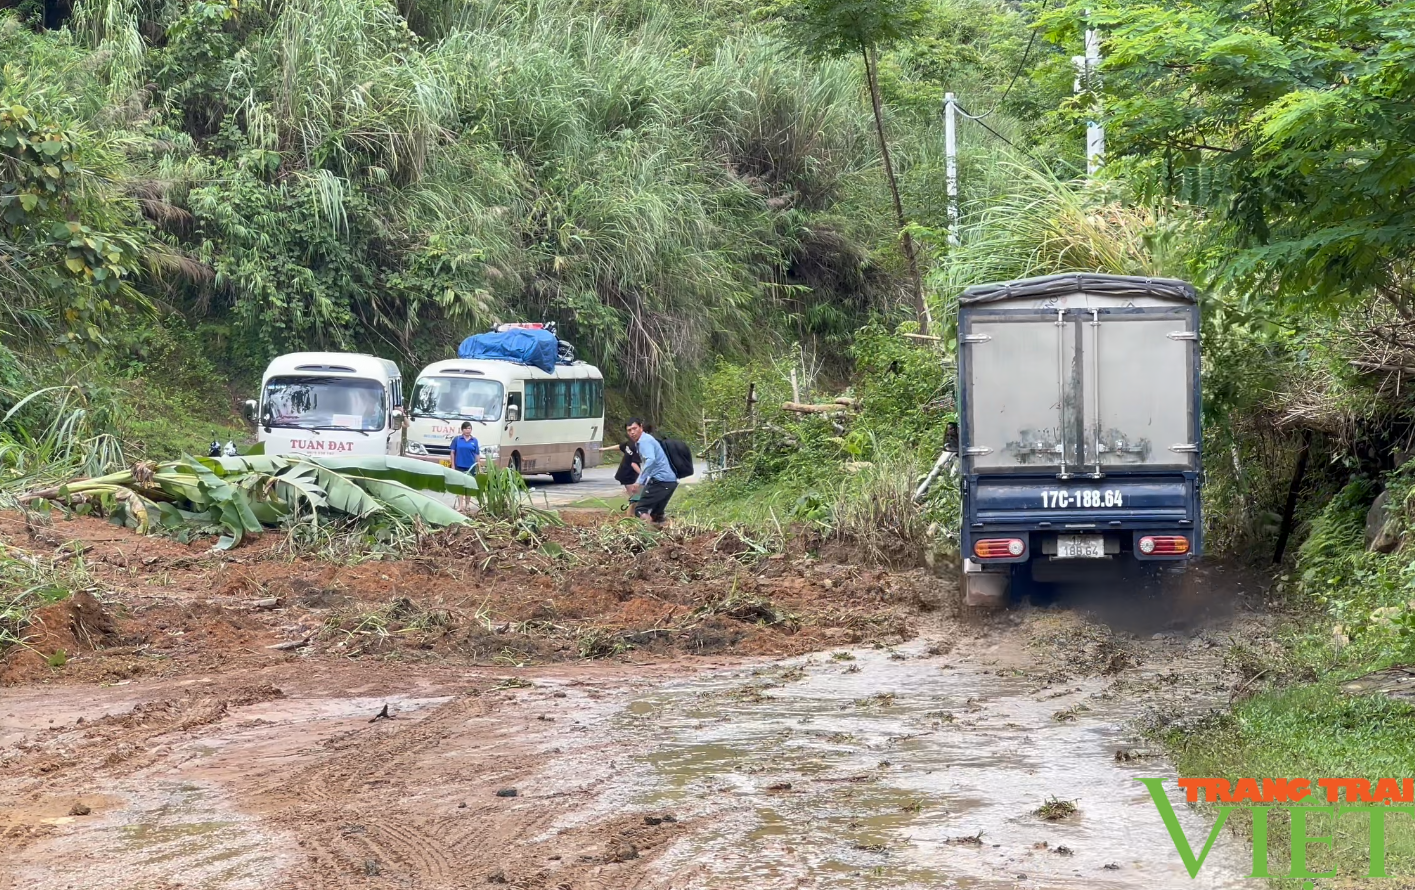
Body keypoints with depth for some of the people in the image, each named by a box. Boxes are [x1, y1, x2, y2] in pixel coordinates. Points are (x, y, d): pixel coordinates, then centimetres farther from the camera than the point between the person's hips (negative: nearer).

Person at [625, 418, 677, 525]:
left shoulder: (644, 441, -9)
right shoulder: (641, 442, 23)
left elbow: (650, 460, -26)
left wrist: (639, 482, -30)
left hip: (660, 480, -10)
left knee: (640, 510, -13)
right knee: (656, 513, 17)